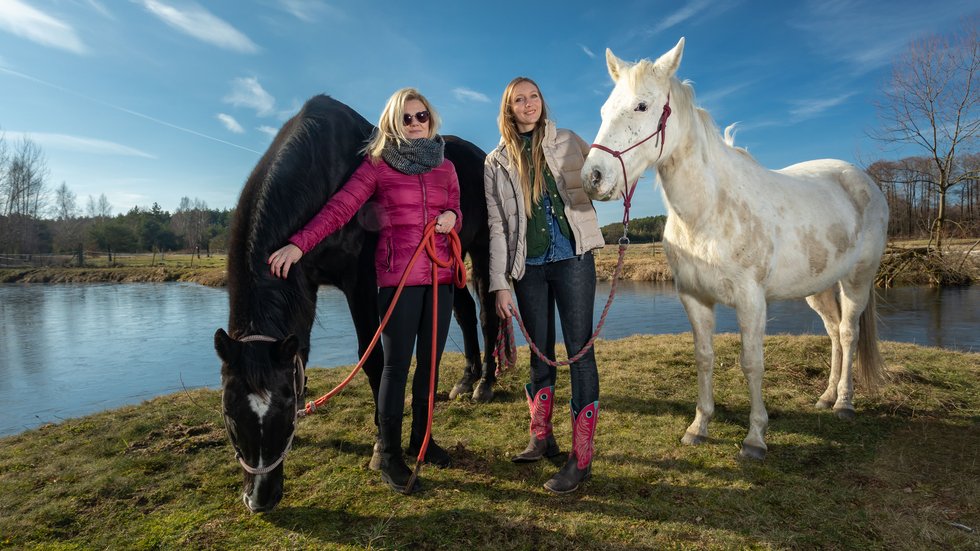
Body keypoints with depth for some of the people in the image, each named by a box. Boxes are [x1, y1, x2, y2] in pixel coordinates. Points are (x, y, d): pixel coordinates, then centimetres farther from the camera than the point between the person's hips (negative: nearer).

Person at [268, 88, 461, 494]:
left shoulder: (445, 167, 12)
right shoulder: (377, 164, 0)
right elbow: (339, 208, -9)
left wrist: (452, 218, -6)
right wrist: (298, 244, -20)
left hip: (440, 275, 4)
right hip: (397, 276, -4)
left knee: (430, 361, 11)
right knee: (397, 364, -1)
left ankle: (421, 437, 28)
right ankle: (389, 454, 12)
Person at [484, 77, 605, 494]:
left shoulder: (568, 143, 7)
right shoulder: (497, 162, 7)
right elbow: (497, 226, 3)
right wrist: (500, 284, -3)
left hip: (572, 258, -1)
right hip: (528, 268, 2)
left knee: (579, 351, -3)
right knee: (541, 352, 11)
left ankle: (581, 458, 4)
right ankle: (541, 439, 28)